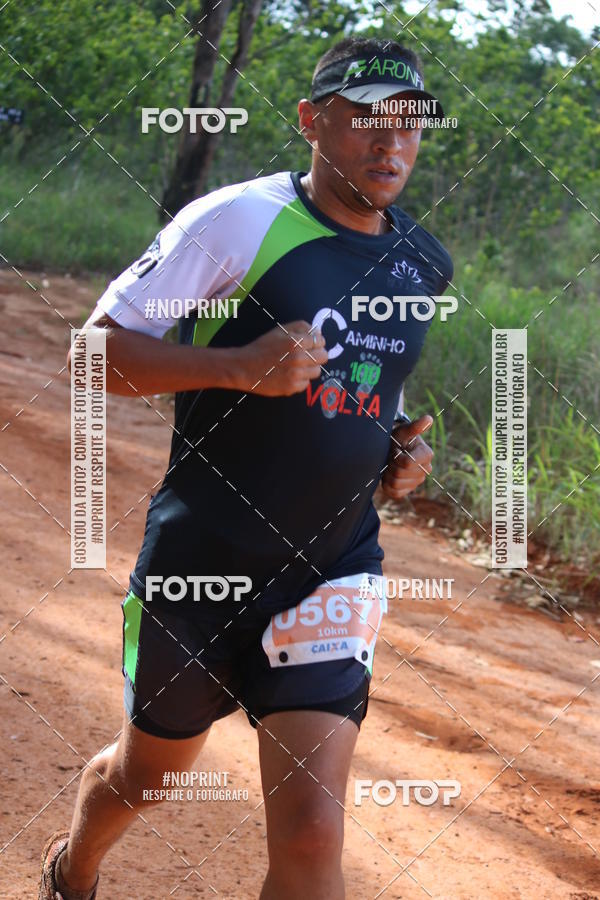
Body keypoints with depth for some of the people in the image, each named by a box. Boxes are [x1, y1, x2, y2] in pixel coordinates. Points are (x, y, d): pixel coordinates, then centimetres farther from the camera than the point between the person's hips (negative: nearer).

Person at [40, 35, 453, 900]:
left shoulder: (425, 265, 6)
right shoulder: (240, 220, -12)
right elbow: (101, 345, -12)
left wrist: (398, 447, 4)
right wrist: (240, 364, -26)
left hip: (333, 571, 3)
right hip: (200, 566, -3)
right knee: (146, 775, 19)